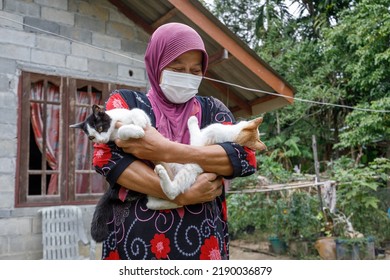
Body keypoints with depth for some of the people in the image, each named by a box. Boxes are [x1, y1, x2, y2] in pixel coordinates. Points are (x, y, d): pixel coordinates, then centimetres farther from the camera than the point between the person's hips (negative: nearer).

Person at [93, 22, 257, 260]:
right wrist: (180, 195, -19)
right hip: (136, 237, -1)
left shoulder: (212, 109, 6)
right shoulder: (126, 102, 4)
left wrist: (166, 151, -18)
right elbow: (106, 156, -11)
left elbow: (246, 156, -8)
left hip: (202, 239, 2)